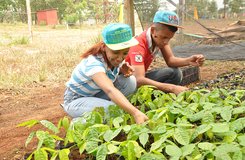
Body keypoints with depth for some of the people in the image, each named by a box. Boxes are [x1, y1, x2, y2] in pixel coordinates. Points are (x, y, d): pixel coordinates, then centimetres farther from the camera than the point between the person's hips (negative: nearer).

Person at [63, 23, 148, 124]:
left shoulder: (114, 59, -14)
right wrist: (135, 112, -65)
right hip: (75, 101, -7)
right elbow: (110, 90, -52)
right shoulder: (93, 63, -36)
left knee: (130, 81, -13)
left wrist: (122, 71, -18)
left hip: (96, 94, 7)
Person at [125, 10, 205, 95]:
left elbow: (170, 59, -9)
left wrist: (188, 61, -30)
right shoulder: (139, 44, -32)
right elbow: (139, 80, -43)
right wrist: (172, 88, -47)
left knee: (175, 73, -13)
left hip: (141, 76, 6)